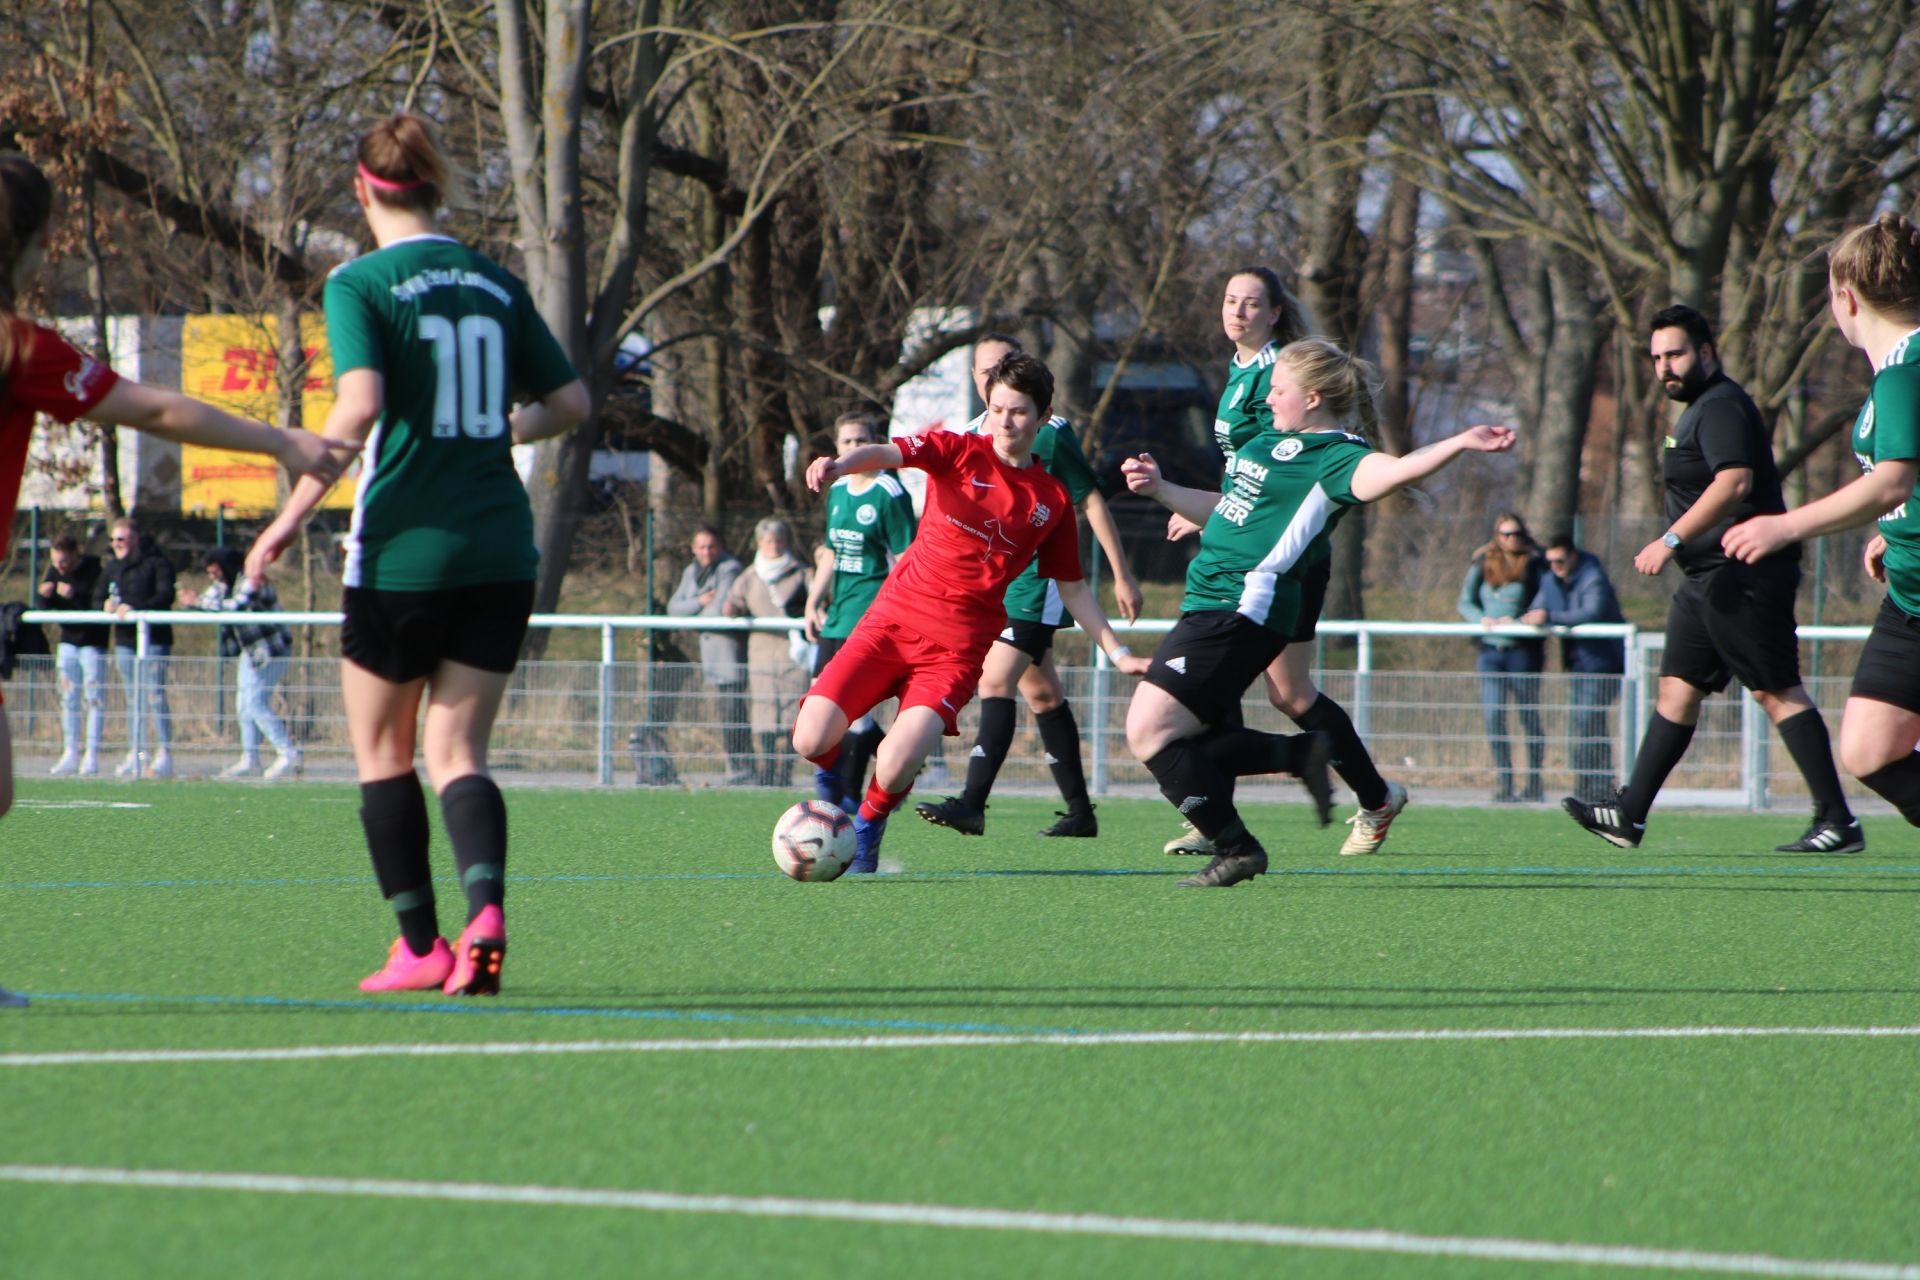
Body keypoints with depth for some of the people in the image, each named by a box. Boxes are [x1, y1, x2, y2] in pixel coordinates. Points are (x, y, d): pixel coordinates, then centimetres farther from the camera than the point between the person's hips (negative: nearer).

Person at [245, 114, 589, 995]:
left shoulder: (359, 285, -7)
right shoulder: (495, 284, 9)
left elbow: (359, 405, -21)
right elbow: (570, 404, 13)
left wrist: (292, 515, -15)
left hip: (404, 547, -4)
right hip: (499, 550, 4)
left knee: (383, 752, 13)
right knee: (457, 753, 6)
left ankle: (420, 946, 13)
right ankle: (486, 912, -20)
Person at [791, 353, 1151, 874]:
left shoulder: (1053, 499, 10)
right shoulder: (960, 451, 3)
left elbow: (1072, 586, 20)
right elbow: (888, 453, -17)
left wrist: (1118, 652, 13)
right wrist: (840, 465, -39)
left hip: (957, 648, 0)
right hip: (894, 616, 0)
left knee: (894, 771, -21)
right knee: (811, 742, -13)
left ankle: (867, 829, 13)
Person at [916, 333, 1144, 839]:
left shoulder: (1049, 433, -8)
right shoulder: (966, 438, 10)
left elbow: (1091, 501, -6)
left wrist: (1122, 575, -7)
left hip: (1036, 583, -7)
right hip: (989, 585, 7)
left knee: (996, 682, -20)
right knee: (1040, 692, 12)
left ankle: (973, 804, -27)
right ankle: (1080, 811, 20)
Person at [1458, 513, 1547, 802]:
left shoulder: (1533, 566, 1)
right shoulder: (1483, 565, 9)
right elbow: (1465, 602, 13)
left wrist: (1518, 621, -15)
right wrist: (1482, 619, -7)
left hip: (1523, 650, -3)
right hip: (1491, 650, 3)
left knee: (1530, 718, 1)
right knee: (1493, 716, -7)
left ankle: (1534, 785, 8)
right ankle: (1504, 781, -2)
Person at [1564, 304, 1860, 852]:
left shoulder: (1722, 407, -13)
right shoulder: (1704, 409, 21)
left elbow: (1735, 482, -27)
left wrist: (1672, 540, -29)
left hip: (1741, 576, -11)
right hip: (1710, 577, 11)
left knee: (1776, 691, -11)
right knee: (1676, 688, 8)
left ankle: (1838, 823, -10)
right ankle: (1629, 815, 9)